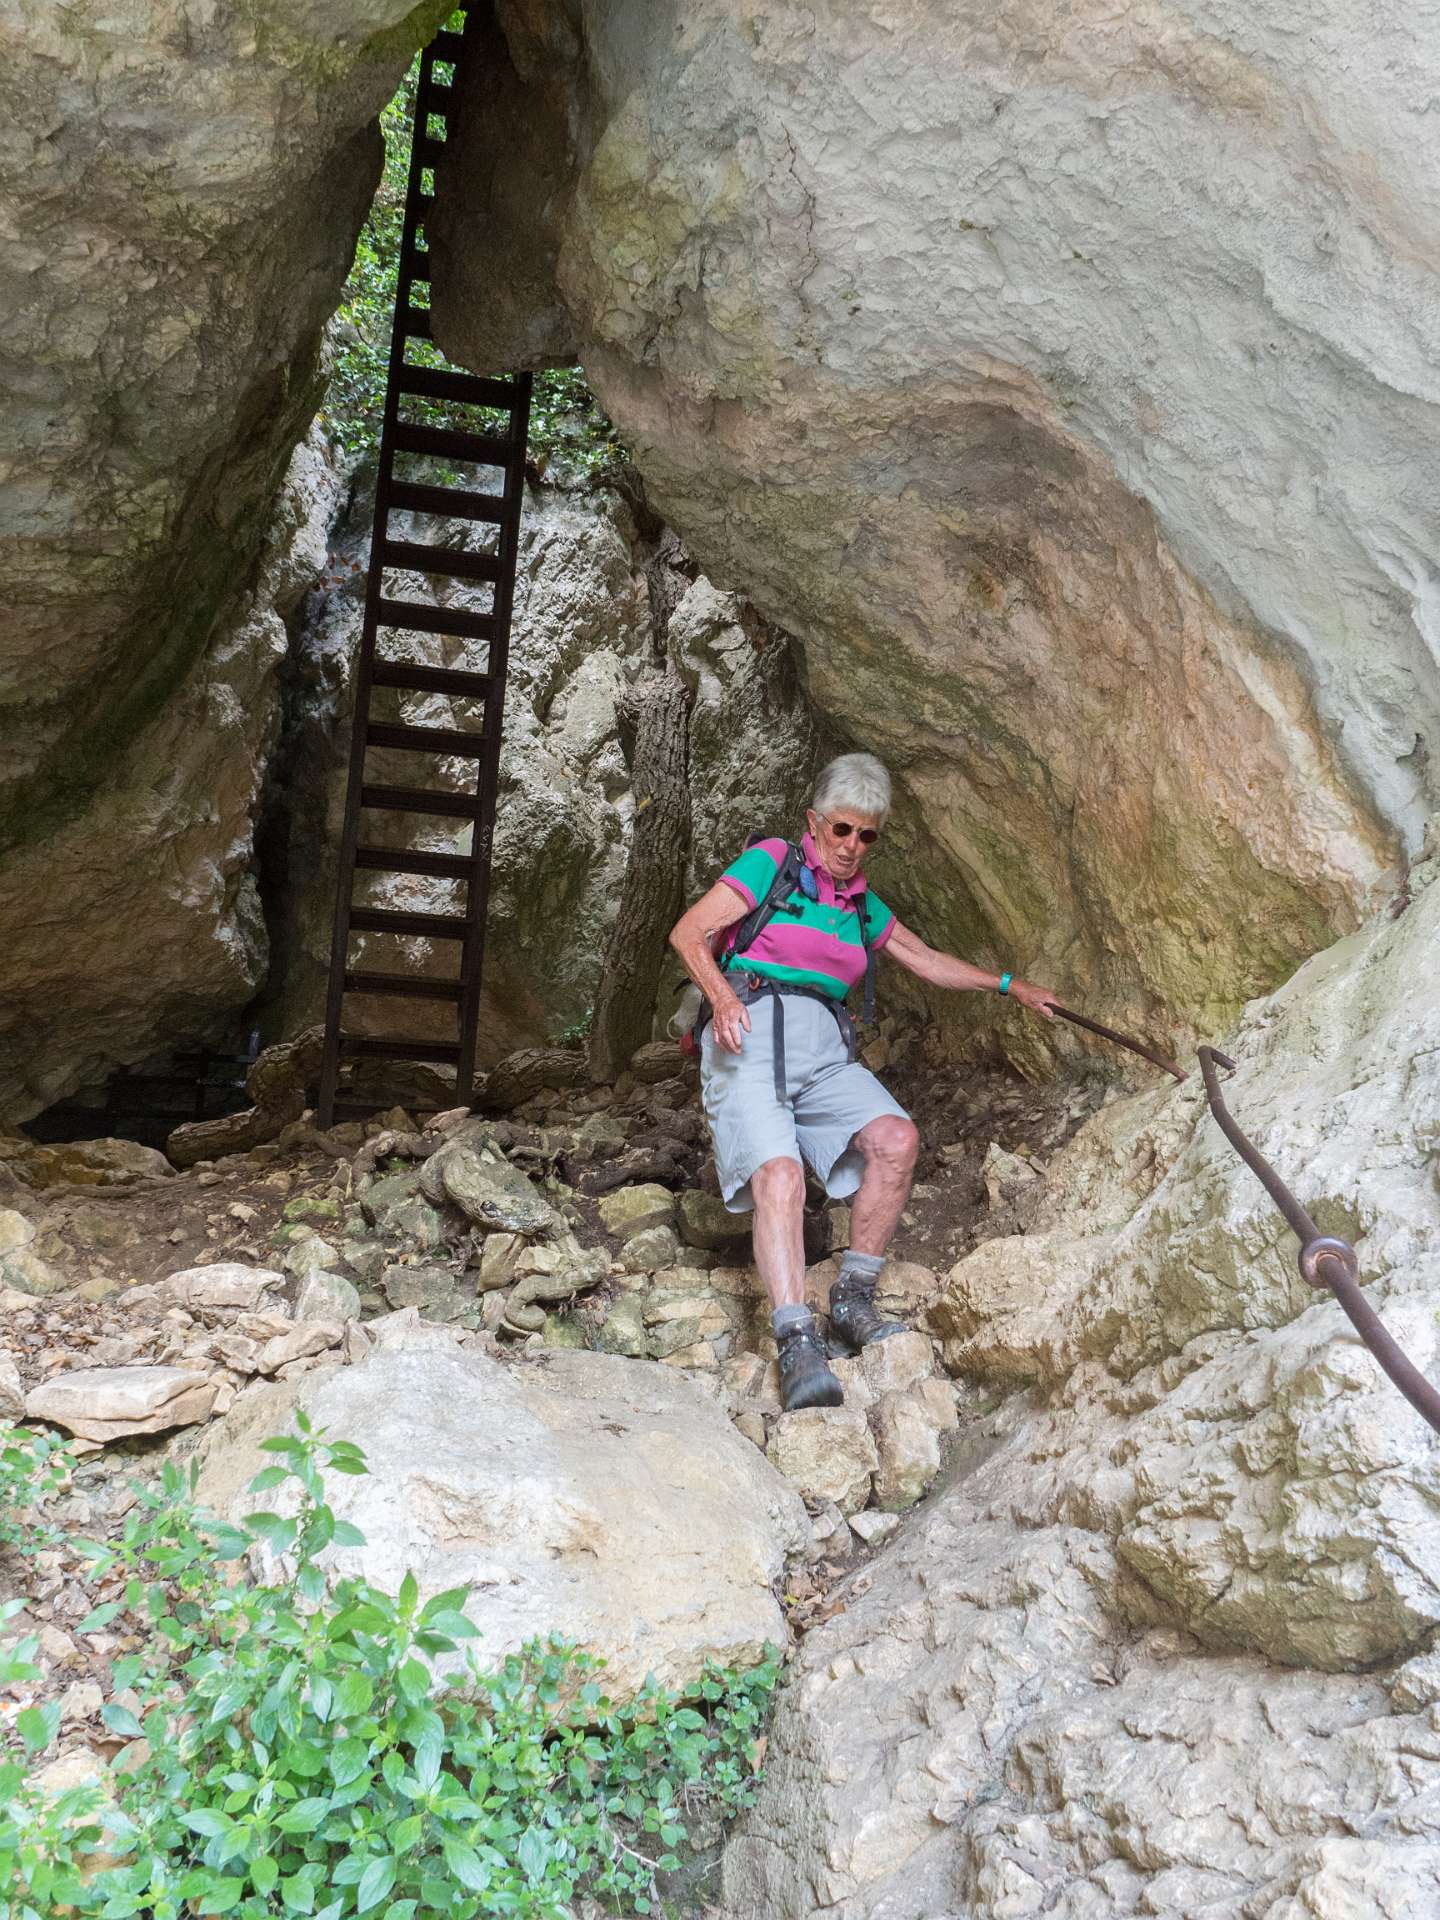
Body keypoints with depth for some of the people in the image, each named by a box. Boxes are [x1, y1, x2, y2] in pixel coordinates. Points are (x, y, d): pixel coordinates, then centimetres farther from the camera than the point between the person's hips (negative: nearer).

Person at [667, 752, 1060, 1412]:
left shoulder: (862, 906, 23)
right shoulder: (770, 863, 4)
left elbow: (928, 961, 34)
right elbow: (688, 933, -3)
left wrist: (1010, 986, 34)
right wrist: (721, 993, -20)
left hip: (823, 1048, 6)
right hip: (750, 1036, -5)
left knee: (896, 1138, -21)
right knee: (779, 1173, -28)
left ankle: (852, 1301, -10)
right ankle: (798, 1347, -32)